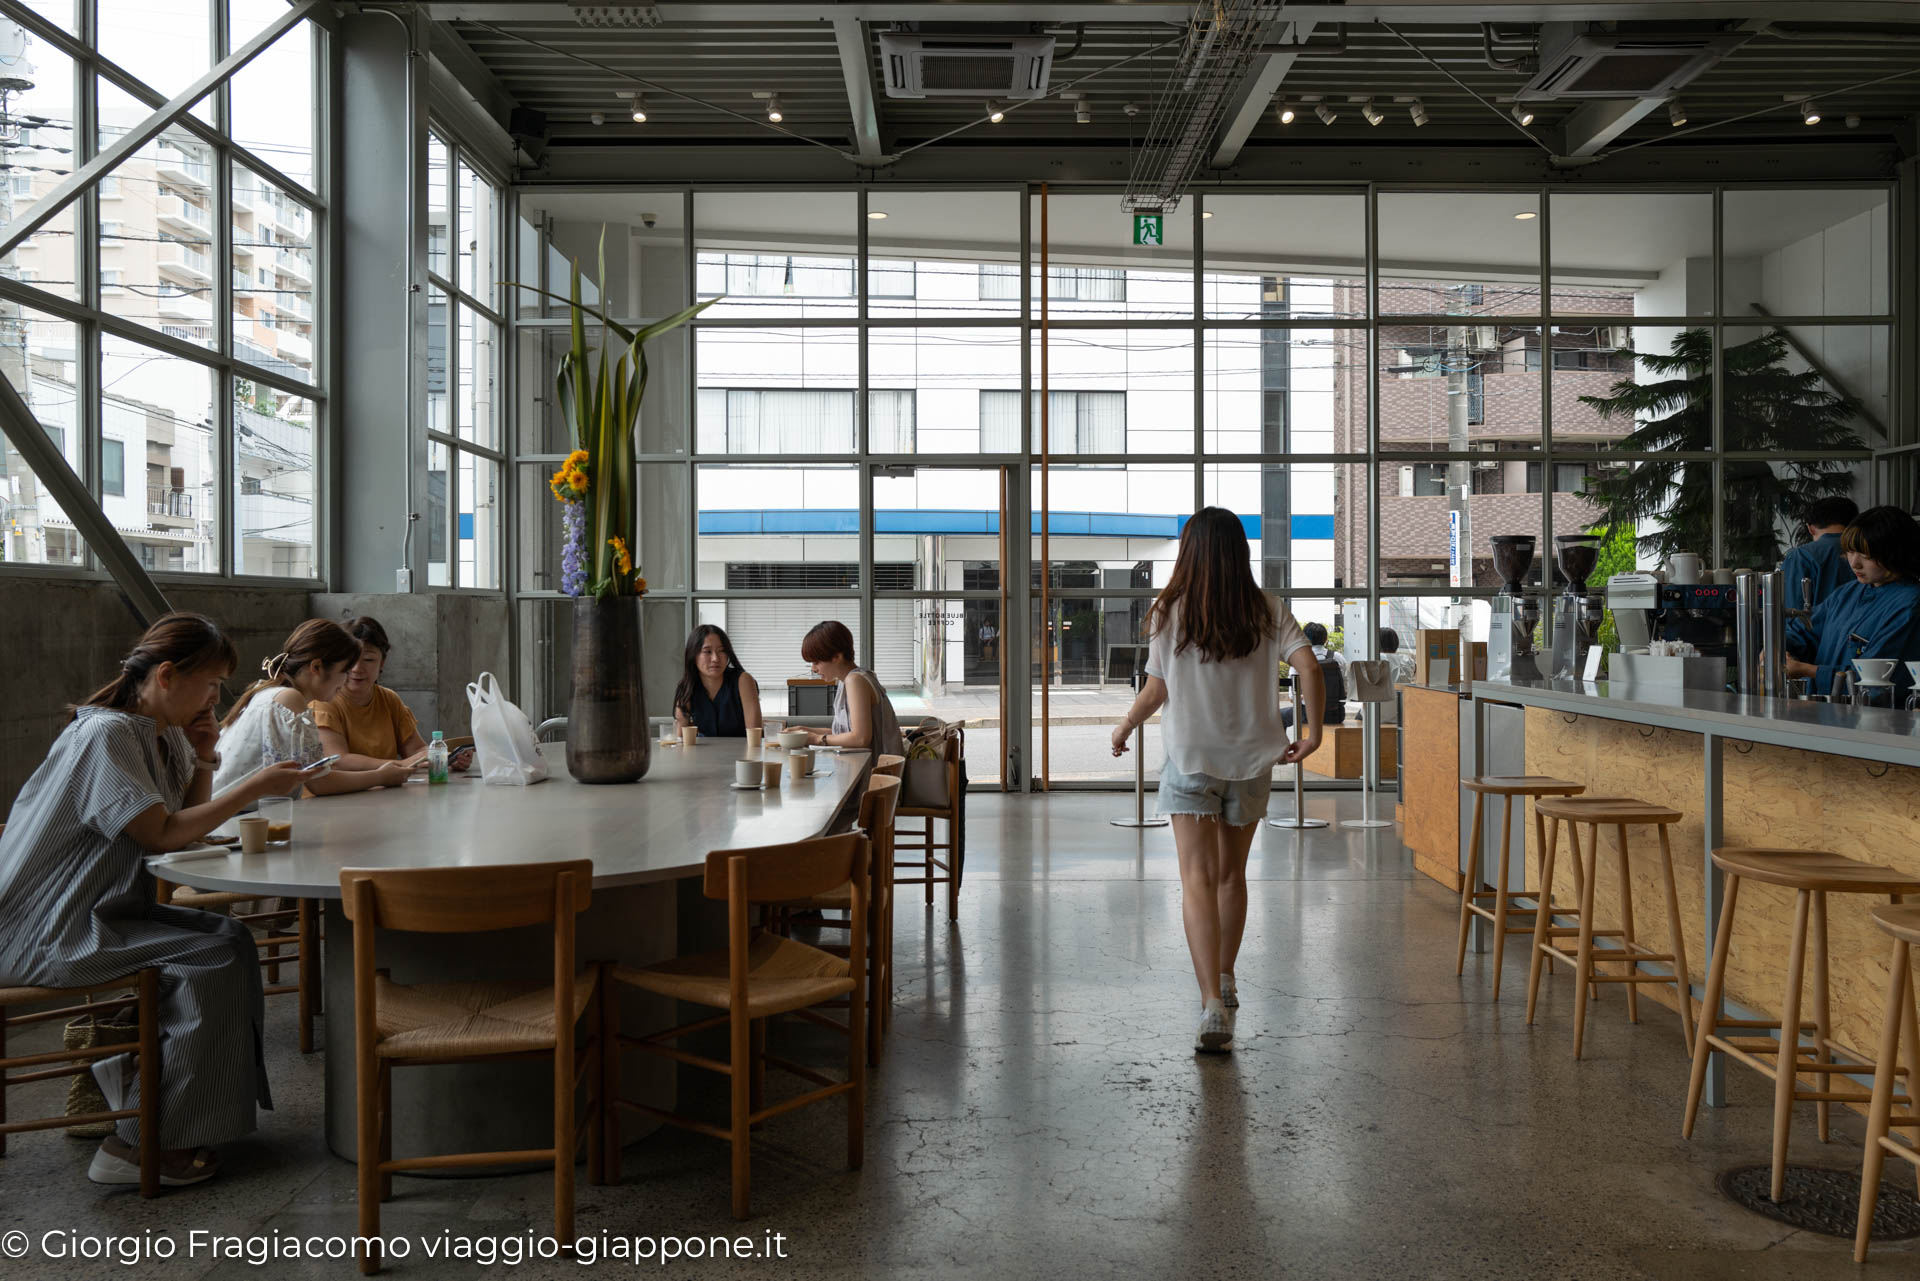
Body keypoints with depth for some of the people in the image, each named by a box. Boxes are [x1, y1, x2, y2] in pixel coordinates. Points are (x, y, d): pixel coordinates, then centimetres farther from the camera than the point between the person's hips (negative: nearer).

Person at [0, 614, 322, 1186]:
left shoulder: (164, 735, 10)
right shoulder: (105, 735, -19)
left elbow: (189, 826, 12)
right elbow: (164, 834, -23)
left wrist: (204, 760, -2)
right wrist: (257, 786, -20)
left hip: (97, 913, 10)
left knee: (229, 939, 0)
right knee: (213, 959, -19)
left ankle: (128, 1075, 12)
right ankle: (138, 1145, -9)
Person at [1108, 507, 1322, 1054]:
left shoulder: (1168, 613, -5)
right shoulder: (1267, 612, 0)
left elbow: (1157, 690, -2)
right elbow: (1309, 667, -12)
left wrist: (1124, 728, 14)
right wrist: (1312, 732, -3)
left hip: (1189, 758, -3)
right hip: (1251, 760, 3)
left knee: (1198, 879, -7)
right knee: (1232, 873, 19)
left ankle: (1213, 1004, -18)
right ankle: (1224, 982, 34)